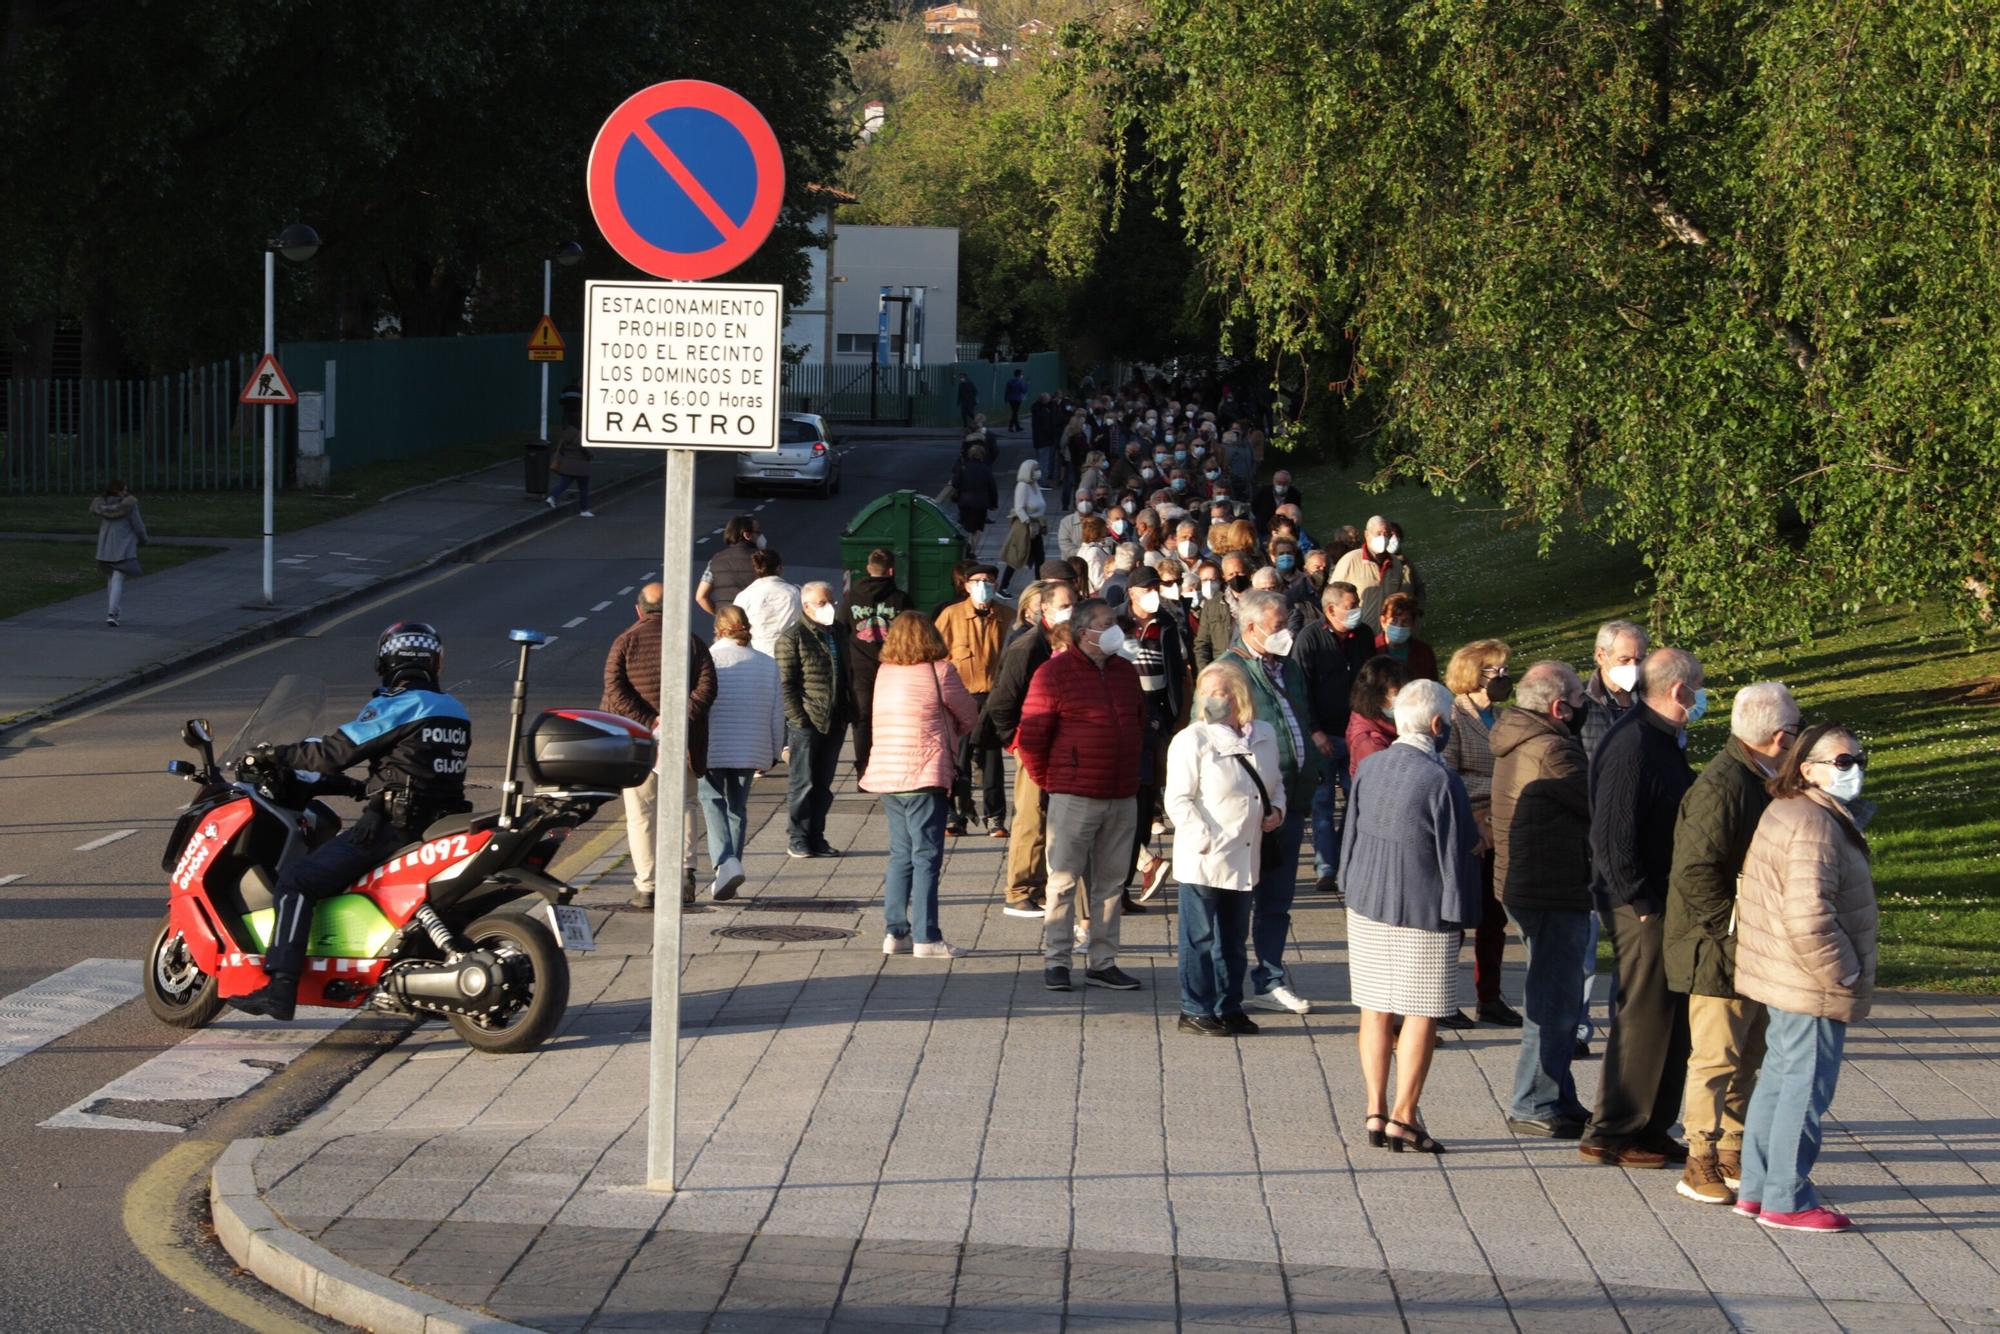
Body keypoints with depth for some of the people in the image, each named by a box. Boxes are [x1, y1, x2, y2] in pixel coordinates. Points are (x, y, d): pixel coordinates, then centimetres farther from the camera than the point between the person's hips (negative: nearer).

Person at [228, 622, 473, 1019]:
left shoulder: (392, 708, -8)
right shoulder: (455, 711, 15)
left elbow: (334, 751, -11)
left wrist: (274, 756, 1)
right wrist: (364, 787, 34)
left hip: (393, 825, -8)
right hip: (441, 827, 9)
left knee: (296, 882, -9)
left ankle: (281, 988, -23)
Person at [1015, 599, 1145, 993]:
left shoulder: (1126, 672, 13)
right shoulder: (1055, 673, -6)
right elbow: (1030, 736, -5)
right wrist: (1049, 782, -1)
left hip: (1121, 798, 6)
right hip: (1074, 797, -6)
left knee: (1109, 883, 9)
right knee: (1064, 880, -2)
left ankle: (1103, 962, 14)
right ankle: (1055, 961, 4)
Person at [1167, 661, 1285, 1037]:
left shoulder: (1263, 735, 9)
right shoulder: (1192, 740, -9)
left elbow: (1275, 783, 24)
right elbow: (1178, 800, -11)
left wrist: (1277, 809, 3)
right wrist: (1204, 840, -18)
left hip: (1245, 860, 6)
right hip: (1203, 861, -6)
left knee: (1234, 938, 14)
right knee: (1200, 937, 0)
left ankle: (1229, 1008, 25)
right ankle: (1195, 1011, 9)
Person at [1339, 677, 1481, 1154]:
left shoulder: (1368, 768, 1)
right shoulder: (1441, 782, -18)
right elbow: (1455, 856, -13)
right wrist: (1459, 916, -3)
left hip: (1367, 906, 6)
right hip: (1423, 915, -6)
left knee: (1375, 1010, 12)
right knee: (1421, 1015, 2)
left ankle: (1376, 1111, 14)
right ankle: (1403, 1116, 2)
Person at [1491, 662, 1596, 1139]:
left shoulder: (1516, 741, 11)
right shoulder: (1550, 750, -21)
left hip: (1522, 883, 11)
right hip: (1554, 890, -11)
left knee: (1553, 996, 19)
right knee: (1553, 999, -2)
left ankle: (1558, 1099, 28)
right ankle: (1534, 1107, 3)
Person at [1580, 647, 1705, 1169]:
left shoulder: (1663, 741, 13)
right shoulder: (1631, 745, -19)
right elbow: (1614, 833, -23)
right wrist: (1640, 902, -20)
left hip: (1665, 903, 10)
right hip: (1640, 908, -10)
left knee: (1673, 1017, 14)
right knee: (1642, 1018, -4)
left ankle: (1651, 1128, 23)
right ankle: (1610, 1135, 4)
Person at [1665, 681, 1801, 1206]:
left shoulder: (1759, 780, 11)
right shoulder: (1721, 786, -21)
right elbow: (1695, 873, -25)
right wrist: (1733, 929, -21)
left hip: (1754, 952, 10)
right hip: (1720, 954, -10)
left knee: (1747, 1056, 15)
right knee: (1716, 1057, -3)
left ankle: (1730, 1154, 25)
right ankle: (1700, 1163, 4)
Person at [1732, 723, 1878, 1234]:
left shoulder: (1787, 813, 12)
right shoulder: (1813, 828, -22)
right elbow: (1808, 917, -30)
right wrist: (1841, 974, -18)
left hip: (1784, 981, 11)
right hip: (1812, 986, -11)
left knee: (1779, 1078, 18)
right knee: (1807, 1088, -3)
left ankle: (1756, 1189, 26)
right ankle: (1787, 1201, 4)